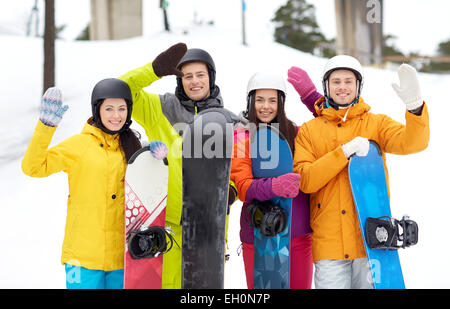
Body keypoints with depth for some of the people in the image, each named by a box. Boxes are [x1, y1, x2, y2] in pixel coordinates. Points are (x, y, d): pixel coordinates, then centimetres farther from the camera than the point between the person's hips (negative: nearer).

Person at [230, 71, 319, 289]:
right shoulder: (241, 137, 0)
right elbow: (242, 187, -10)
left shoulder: (295, 133, 10)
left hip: (299, 236, 3)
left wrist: (310, 95, -2)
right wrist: (273, 186, -29)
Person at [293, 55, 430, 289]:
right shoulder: (309, 130, 10)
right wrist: (344, 152, -13)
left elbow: (412, 142, -10)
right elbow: (304, 180, -3)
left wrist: (415, 105, -29)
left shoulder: (376, 124, 9)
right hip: (329, 242, 0)